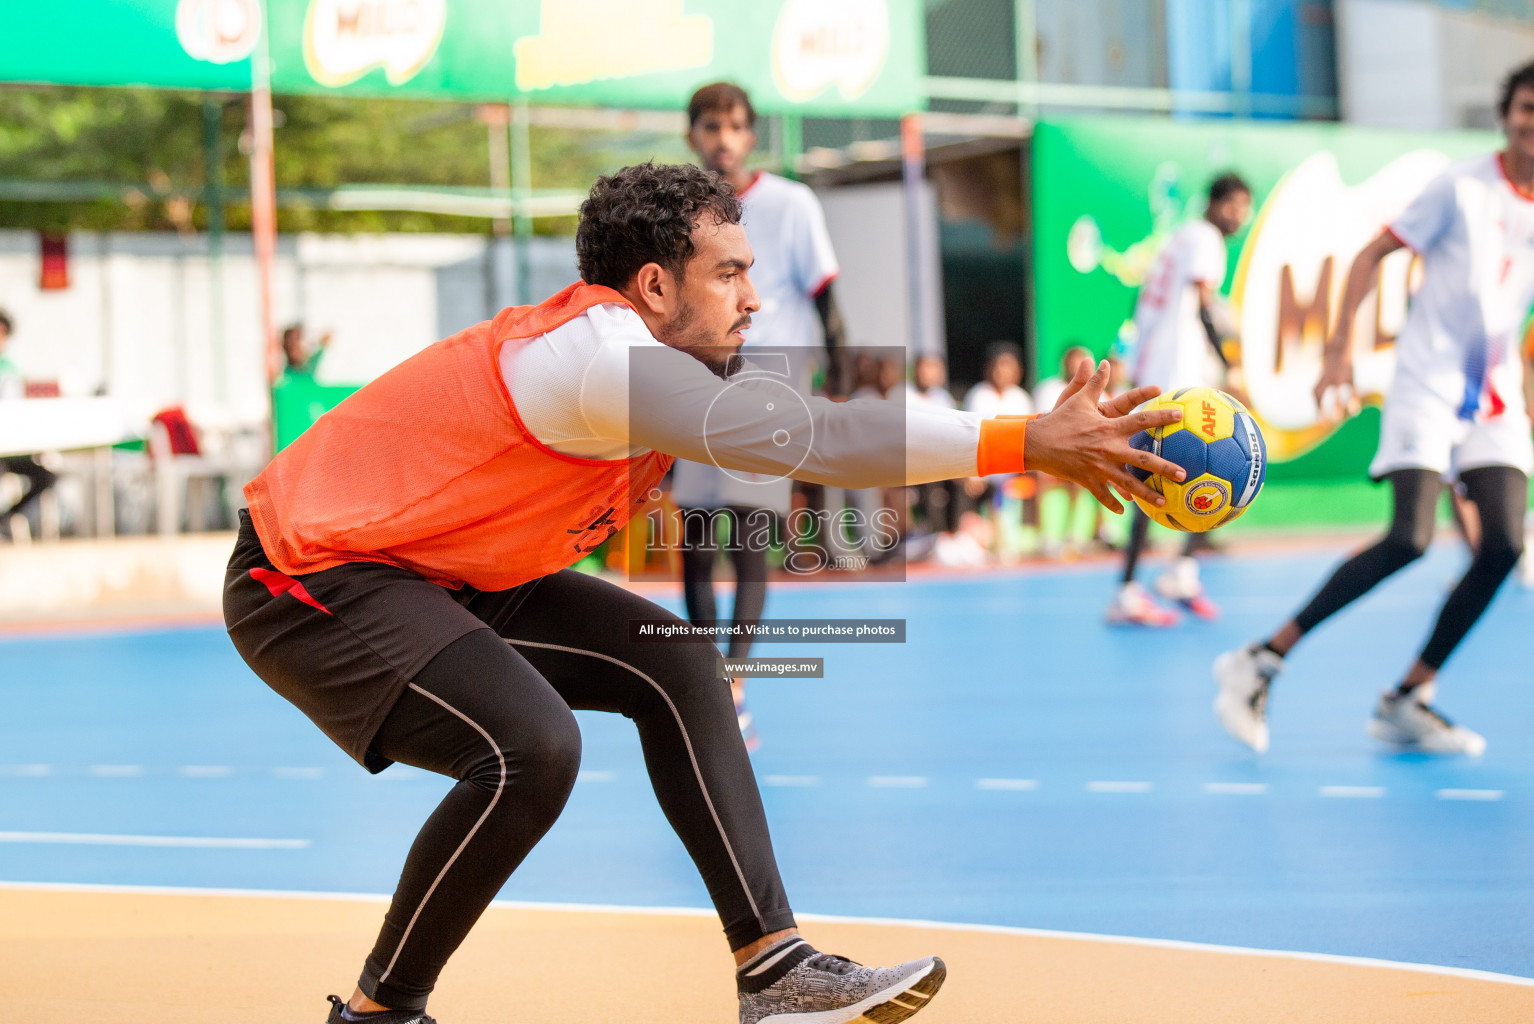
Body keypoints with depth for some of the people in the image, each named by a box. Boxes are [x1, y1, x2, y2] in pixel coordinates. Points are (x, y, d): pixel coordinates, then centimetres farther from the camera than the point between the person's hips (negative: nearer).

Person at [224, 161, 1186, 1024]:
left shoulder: (639, 358, 4)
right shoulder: (601, 351, -27)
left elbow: (792, 438, 4)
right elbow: (804, 436, -37)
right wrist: (1026, 443, -37)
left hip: (438, 577, 10)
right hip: (309, 582, -10)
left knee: (672, 664, 3)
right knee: (530, 748, -29)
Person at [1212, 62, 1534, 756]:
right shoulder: (1462, 187, -7)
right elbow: (1371, 255, -4)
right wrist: (1340, 350, -11)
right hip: (1428, 381, -5)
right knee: (1409, 539, -19)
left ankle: (1406, 700, 0)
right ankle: (1261, 661, -11)